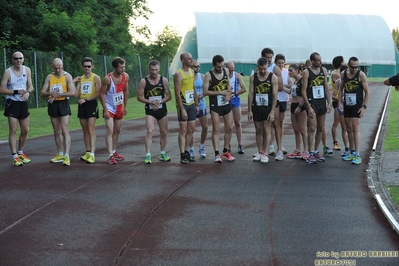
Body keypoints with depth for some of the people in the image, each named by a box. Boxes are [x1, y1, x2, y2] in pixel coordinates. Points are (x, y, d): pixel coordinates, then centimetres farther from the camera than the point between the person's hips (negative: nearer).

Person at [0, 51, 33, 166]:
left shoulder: (27, 70, 5)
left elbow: (30, 86, 10)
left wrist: (28, 92, -13)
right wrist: (16, 92, -21)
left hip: (23, 102, 5)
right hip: (12, 103, -5)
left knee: (25, 130, 11)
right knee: (13, 130, -8)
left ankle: (20, 152, 28)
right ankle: (15, 157, -7)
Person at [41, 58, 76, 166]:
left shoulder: (67, 76, -2)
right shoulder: (49, 77, 9)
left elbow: (72, 92, -13)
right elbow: (43, 93, 4)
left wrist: (58, 94, -18)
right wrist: (51, 93, -18)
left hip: (63, 103, -5)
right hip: (52, 104, 5)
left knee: (65, 130, -11)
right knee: (56, 131, 10)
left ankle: (67, 156, -16)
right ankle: (60, 154, 19)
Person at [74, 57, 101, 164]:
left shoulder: (96, 78, -2)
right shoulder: (80, 78, 12)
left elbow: (98, 94, -10)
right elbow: (76, 94, 7)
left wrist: (86, 99, -15)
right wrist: (73, 83, -2)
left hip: (91, 104, -5)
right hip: (82, 105, 6)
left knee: (91, 130, -11)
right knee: (85, 130, 8)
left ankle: (92, 154, -15)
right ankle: (88, 152, 13)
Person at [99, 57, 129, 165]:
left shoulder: (125, 76, -6)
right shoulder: (107, 79, -22)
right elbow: (102, 94, -17)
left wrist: (125, 106, 7)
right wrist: (105, 110, -19)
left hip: (119, 107, 6)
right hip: (109, 107, -6)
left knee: (117, 131, 14)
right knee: (109, 130, -14)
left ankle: (114, 151, 29)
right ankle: (110, 155, -17)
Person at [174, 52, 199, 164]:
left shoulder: (192, 71, 10)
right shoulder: (178, 74, -14)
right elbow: (177, 93, -17)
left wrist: (196, 104, 13)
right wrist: (182, 109, -19)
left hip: (191, 104, 7)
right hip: (182, 105, -7)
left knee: (191, 129, 10)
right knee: (183, 130, -4)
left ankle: (187, 151, 20)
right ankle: (183, 155, 0)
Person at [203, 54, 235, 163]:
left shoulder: (226, 71, 3)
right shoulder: (208, 75, -13)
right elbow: (205, 91, -16)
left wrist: (229, 93, -4)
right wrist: (221, 92, -18)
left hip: (227, 104, 5)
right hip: (215, 105, -5)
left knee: (229, 128, 7)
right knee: (216, 129, -5)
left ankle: (225, 152, 19)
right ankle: (217, 154, -3)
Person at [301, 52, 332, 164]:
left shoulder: (324, 70, 7)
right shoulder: (306, 72, -8)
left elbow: (326, 88, 12)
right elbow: (303, 90, -10)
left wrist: (329, 103, 4)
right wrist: (309, 107, -16)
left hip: (322, 103, 6)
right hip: (312, 103, -6)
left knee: (321, 128, 10)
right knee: (312, 128, -8)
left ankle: (316, 151, 22)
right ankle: (311, 154, -3)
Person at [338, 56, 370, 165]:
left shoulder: (361, 75, -9)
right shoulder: (343, 74, 4)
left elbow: (367, 92, -6)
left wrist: (364, 106, -13)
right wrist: (339, 102, 3)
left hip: (357, 105, -5)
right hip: (347, 105, 5)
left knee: (355, 128, -13)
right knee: (349, 129, 11)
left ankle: (357, 155, -14)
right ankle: (352, 153, 23)